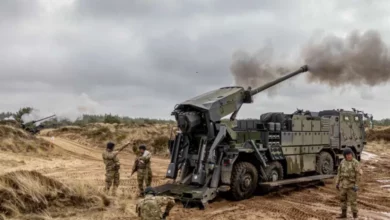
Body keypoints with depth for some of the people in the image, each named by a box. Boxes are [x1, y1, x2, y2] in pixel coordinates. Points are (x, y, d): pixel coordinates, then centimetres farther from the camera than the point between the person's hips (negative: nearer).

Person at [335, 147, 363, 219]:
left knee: (352, 200, -1)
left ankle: (355, 216, 11)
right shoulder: (343, 162, 4)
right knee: (343, 199, 12)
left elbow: (358, 175, -13)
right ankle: (343, 214, 25)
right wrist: (337, 183, 9)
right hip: (343, 184, 6)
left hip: (351, 184, -6)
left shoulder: (355, 163, -12)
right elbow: (339, 173, 9)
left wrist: (356, 185, -18)